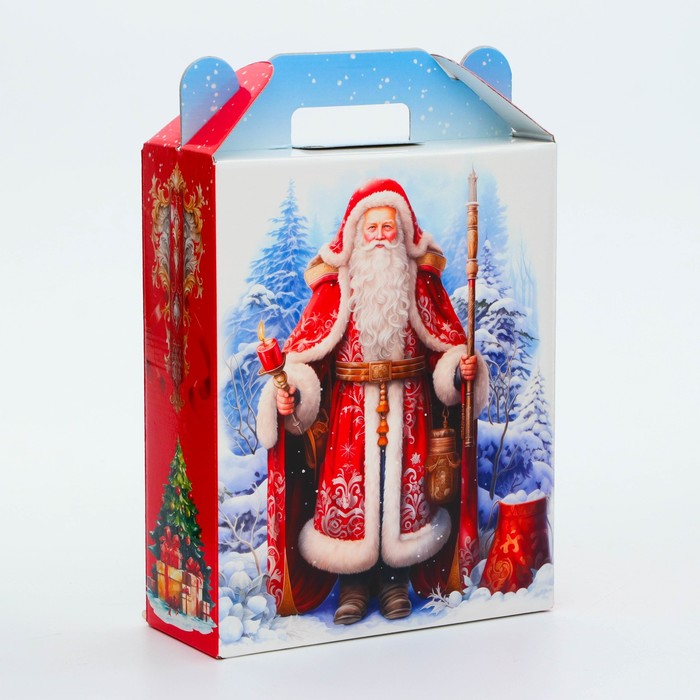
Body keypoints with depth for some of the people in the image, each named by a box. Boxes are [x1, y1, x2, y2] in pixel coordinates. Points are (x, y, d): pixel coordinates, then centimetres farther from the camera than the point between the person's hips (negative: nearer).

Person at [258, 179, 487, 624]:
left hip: (407, 410, 1)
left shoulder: (420, 284, 4)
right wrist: (290, 392, -21)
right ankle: (353, 583, 9)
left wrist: (460, 367, -15)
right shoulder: (335, 288, -1)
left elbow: (446, 344, 7)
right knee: (349, 489, -4)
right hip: (351, 409, -1)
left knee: (403, 488, 2)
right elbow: (306, 349, -5)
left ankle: (396, 580, 16)